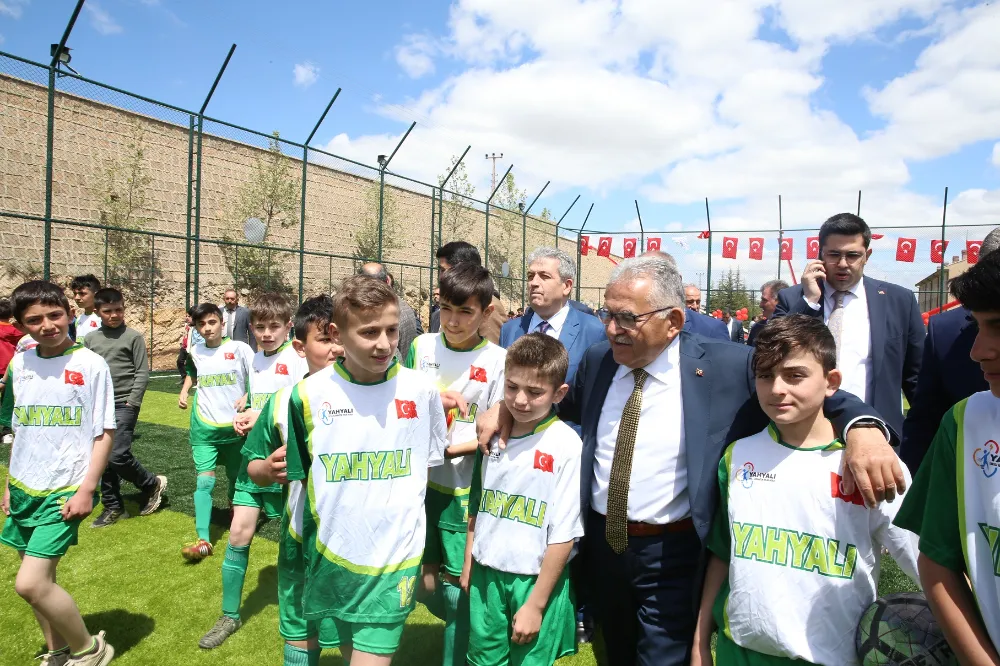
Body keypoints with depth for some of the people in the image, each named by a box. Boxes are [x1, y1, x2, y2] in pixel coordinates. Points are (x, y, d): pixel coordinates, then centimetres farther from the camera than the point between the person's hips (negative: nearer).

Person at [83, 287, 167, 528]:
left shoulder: (134, 337, -2)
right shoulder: (90, 339, 9)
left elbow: (142, 372, -5)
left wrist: (132, 402, -12)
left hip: (124, 405, -5)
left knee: (118, 455, -13)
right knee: (103, 458, 8)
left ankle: (152, 484, 10)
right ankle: (113, 507, 20)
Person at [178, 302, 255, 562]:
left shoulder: (239, 348, -8)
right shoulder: (194, 352, 3)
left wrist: (247, 397, -20)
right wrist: (184, 392, 11)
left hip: (234, 426, -1)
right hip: (204, 428, 1)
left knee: (236, 477, 12)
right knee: (205, 480, -10)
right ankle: (203, 540, -11)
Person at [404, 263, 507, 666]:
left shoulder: (498, 362, -9)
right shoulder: (422, 347, 0)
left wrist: (446, 450, -19)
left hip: (464, 488, -3)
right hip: (419, 480, 4)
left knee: (454, 584, 4)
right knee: (424, 581, 15)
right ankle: (467, 628, 43)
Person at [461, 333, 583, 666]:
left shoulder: (566, 445, -16)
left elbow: (563, 535, -14)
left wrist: (536, 604, -11)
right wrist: (468, 564, 13)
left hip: (535, 579, -4)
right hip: (486, 574, 4)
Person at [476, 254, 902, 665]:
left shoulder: (726, 365, -14)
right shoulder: (597, 360, 0)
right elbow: (565, 406, 17)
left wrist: (862, 427, -33)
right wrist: (505, 406, 4)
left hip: (673, 558, -5)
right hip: (602, 545, 5)